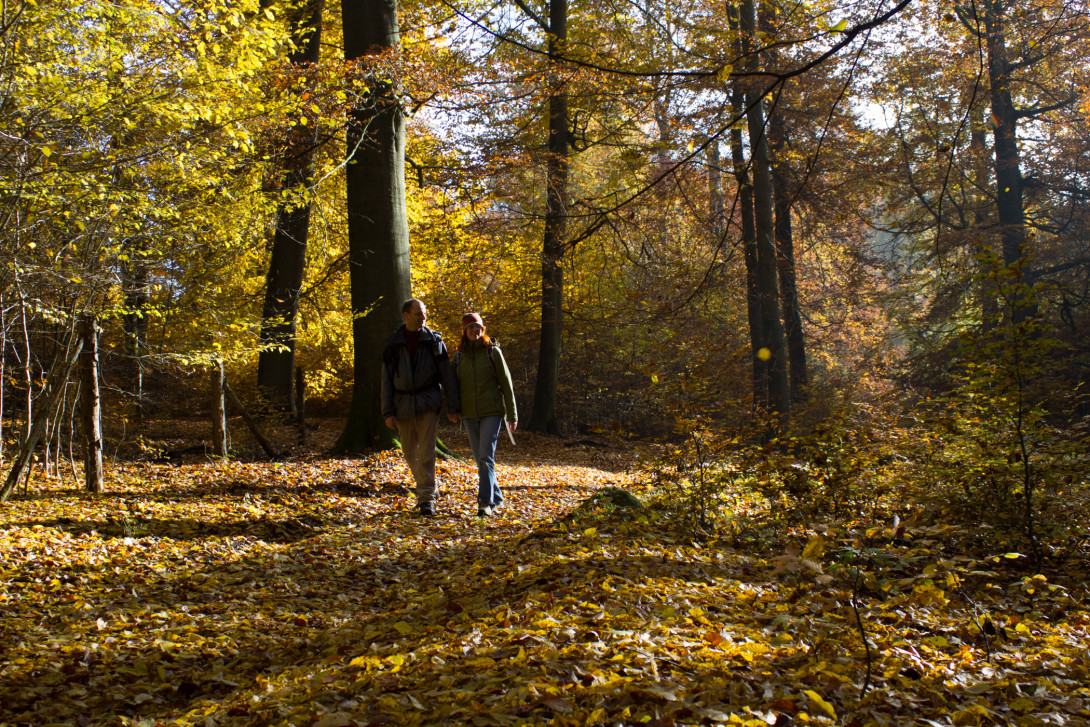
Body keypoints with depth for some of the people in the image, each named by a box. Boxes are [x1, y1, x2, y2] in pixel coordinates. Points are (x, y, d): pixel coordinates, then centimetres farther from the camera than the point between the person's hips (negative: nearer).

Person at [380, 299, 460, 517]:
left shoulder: (434, 340, 2)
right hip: (403, 405, 2)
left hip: (428, 403, -2)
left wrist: (453, 406, -1)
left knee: (426, 452, -9)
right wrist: (388, 412, -1)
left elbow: (447, 375, 3)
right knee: (410, 453, 9)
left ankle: (426, 498, -4)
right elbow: (387, 380, 5)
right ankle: (429, 488, 28)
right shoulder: (393, 344, 4)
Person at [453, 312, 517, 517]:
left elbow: (506, 383, -1)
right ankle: (497, 497, 24)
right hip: (470, 414, 4)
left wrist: (512, 414, -2)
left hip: (492, 411, -4)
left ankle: (486, 502, -14)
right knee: (480, 459, 9)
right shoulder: (459, 356, 7)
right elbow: (454, 384, 13)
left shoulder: (493, 351, -2)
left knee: (486, 456, -14)